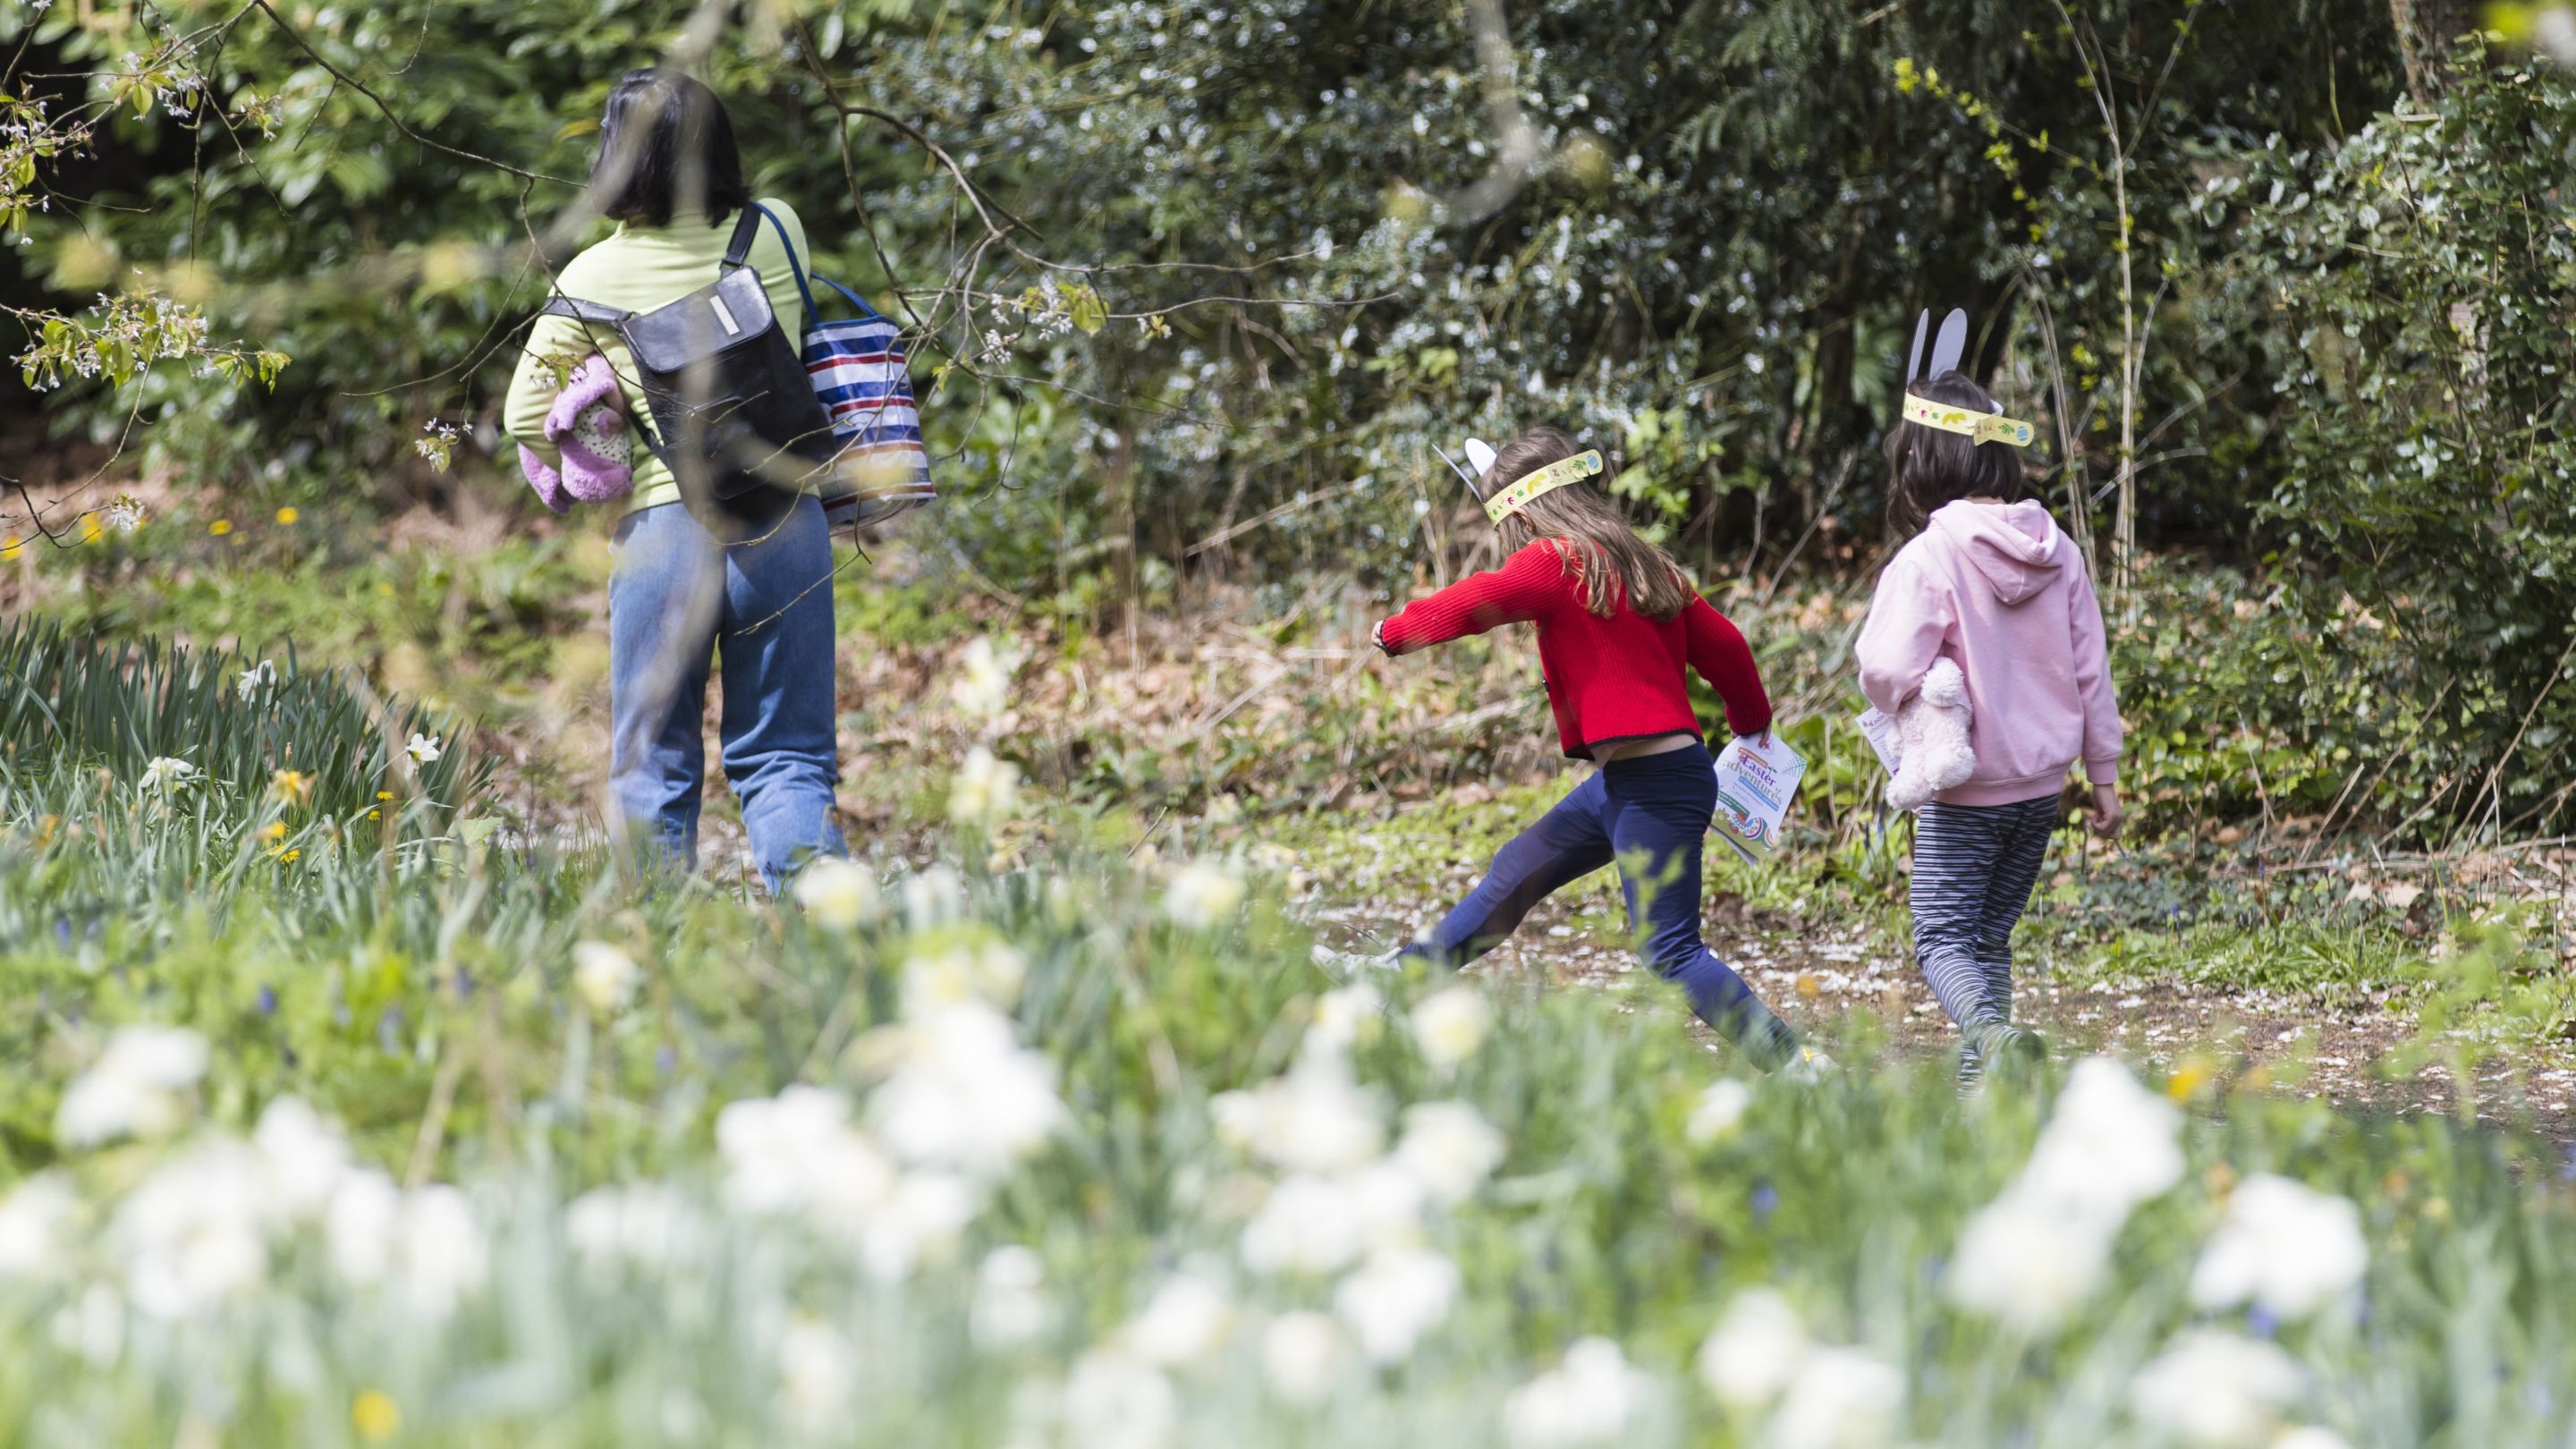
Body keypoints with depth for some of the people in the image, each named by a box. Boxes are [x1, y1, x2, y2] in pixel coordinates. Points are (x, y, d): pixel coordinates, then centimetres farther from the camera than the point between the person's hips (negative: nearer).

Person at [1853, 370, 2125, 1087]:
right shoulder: (2057, 551, 2)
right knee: (1992, 937, 18)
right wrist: (2104, 776, 14)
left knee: (1942, 940, -1)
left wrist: (1869, 658, 0)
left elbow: (1890, 673, -24)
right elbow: (2091, 672, 6)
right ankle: (1977, 1081, 17)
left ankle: (1990, 1035, -30)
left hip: (1964, 790, -5)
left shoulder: (1928, 559, -16)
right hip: (2041, 785, 6)